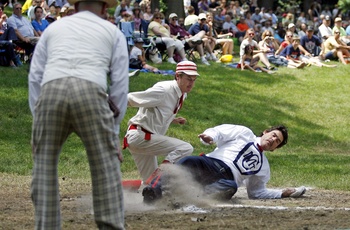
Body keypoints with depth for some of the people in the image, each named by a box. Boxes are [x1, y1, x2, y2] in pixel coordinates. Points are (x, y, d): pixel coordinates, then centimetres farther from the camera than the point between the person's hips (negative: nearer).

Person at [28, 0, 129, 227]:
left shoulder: (54, 28, 30)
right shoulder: (112, 31, 24)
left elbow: (35, 77, 23)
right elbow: (120, 83, 20)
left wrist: (38, 118, 25)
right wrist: (113, 130, 23)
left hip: (50, 91, 2)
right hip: (91, 92, -2)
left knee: (44, 165, 11)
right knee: (106, 165, 5)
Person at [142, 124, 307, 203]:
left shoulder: (263, 167, 33)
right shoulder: (245, 133, 23)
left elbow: (256, 192, 33)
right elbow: (219, 132, 13)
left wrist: (284, 193, 25)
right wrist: (210, 137, -12)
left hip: (226, 179, 3)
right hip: (211, 164, -3)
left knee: (230, 187, -37)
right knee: (188, 162, -37)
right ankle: (155, 190, -52)